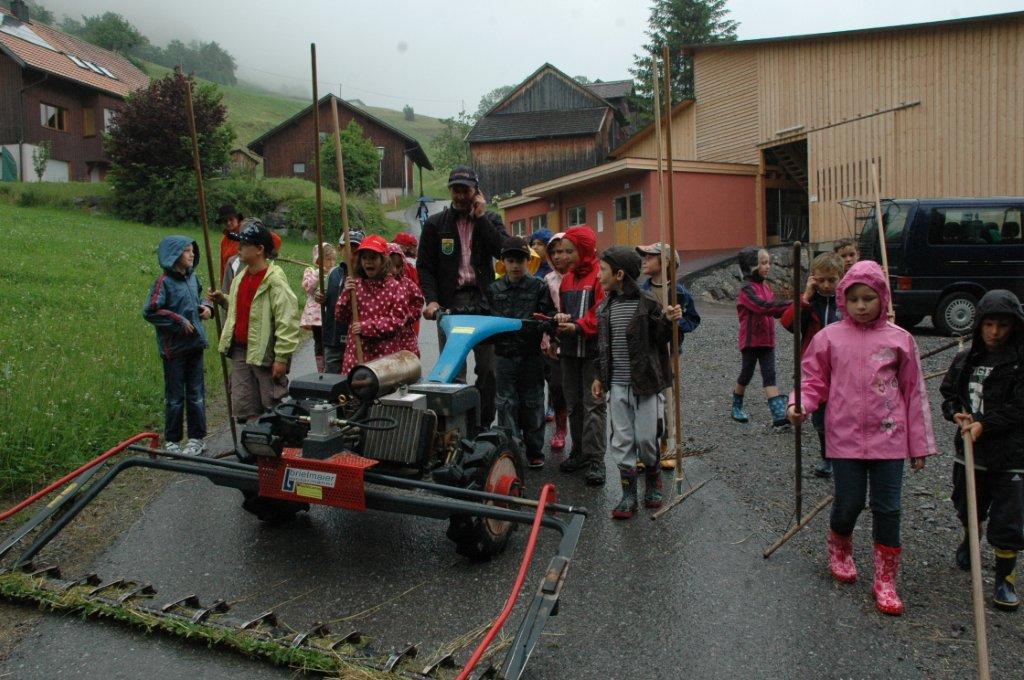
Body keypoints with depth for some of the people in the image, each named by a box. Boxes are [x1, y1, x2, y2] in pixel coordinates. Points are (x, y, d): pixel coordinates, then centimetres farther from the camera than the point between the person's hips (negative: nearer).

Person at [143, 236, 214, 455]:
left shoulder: (192, 278, 8)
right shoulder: (164, 282, -12)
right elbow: (150, 312, -16)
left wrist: (206, 306, 3)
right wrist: (178, 321, -16)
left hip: (195, 344, 6)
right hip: (174, 347, -6)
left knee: (196, 393, 11)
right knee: (175, 396, 5)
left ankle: (197, 438, 21)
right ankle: (171, 441, 18)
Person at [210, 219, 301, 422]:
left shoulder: (275, 279, -16)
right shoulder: (240, 277, 11)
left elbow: (287, 320, -18)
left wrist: (282, 357, -19)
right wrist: (223, 299, 9)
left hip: (265, 355, -8)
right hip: (240, 352, 8)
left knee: (273, 407, 2)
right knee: (242, 408, 10)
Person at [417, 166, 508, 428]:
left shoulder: (490, 219, 12)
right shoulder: (435, 224, 10)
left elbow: (504, 251, -6)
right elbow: (424, 266, 7)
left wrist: (481, 217, -4)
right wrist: (431, 300, -7)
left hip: (484, 301, 1)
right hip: (449, 303, -1)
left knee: (488, 368, 1)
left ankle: (485, 424, 12)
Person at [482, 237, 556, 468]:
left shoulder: (539, 287, -1)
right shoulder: (494, 289, 7)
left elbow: (551, 315, -5)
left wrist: (545, 320, -25)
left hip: (531, 355, -2)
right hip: (504, 354, 2)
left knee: (532, 403, 8)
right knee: (506, 403, 4)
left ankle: (534, 451, 20)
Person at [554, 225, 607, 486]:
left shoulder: (600, 276, -9)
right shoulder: (566, 279, 14)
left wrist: (578, 327, -24)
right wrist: (561, 318, -3)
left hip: (593, 350, -7)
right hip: (569, 350, 7)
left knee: (593, 404, -5)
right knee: (574, 404, 13)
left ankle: (595, 460, -2)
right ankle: (579, 452, 24)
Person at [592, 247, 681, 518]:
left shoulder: (648, 303, -8)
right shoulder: (605, 307, 7)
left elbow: (659, 340, -2)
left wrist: (668, 321, -20)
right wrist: (599, 377, 15)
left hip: (643, 383, -4)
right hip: (617, 385, 4)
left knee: (646, 437, 1)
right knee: (620, 440, 4)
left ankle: (652, 477, 29)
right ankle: (629, 493, 14)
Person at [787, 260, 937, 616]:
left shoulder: (900, 339, 0)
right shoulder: (829, 337, -1)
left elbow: (914, 393, 5)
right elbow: (814, 380, 5)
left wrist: (920, 444, 6)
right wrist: (799, 404, -17)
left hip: (889, 438, 1)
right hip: (846, 437, 0)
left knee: (887, 508, 4)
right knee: (848, 503, 7)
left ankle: (885, 580, 20)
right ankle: (839, 550, 40)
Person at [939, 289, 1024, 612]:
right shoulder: (966, 358, 4)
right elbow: (948, 392, 13)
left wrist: (984, 424, -21)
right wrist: (956, 413, -6)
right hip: (970, 448, 5)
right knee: (968, 506, 23)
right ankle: (970, 540, 52)